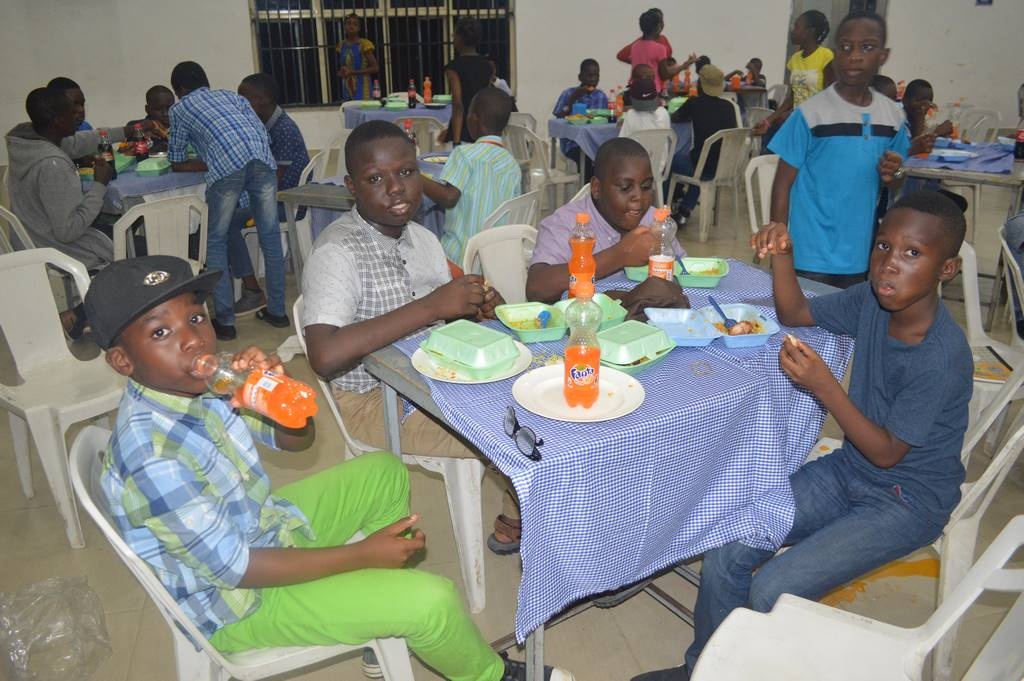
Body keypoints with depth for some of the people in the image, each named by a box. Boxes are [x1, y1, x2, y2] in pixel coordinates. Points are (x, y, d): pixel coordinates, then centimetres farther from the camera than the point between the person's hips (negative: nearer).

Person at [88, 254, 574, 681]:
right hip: (236, 602, -8)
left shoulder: (202, 386, -9)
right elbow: (233, 568, -27)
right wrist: (360, 553, -21)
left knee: (385, 471, 17)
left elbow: (297, 440, 2)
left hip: (266, 530, 9)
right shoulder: (151, 455, -33)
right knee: (433, 600, -17)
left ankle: (384, 614, 25)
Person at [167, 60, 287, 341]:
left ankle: (225, 321, 6)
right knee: (270, 236, 13)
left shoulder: (180, 109, 27)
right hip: (262, 159, 3)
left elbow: (176, 163, 29)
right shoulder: (231, 95, 34)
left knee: (216, 242, 10)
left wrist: (204, 164, 48)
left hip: (226, 165, -3)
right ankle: (277, 310, 20)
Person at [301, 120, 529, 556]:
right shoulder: (336, 253, -19)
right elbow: (324, 356, -33)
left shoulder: (422, 238, 5)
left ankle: (517, 523, 17)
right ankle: (517, 526, 16)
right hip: (376, 402, -8)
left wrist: (477, 307, -10)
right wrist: (431, 306, -32)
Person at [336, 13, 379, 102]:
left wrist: (352, 72, -17)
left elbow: (376, 68, -11)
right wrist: (342, 72, -2)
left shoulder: (364, 44, -7)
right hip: (347, 90, 6)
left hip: (362, 89, -5)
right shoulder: (341, 46, 10)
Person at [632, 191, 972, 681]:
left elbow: (887, 453, -19)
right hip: (847, 470, 6)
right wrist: (782, 255, -11)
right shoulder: (872, 300, -7)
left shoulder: (942, 359, -26)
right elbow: (794, 314, 8)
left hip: (909, 500, -6)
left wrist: (823, 386, -30)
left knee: (773, 591, -21)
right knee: (726, 552, -9)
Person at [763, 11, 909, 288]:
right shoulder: (811, 113, -10)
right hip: (812, 256, -4)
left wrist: (892, 175, -8)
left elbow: (889, 183, 17)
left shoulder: (893, 116, 4)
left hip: (859, 256, 5)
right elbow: (783, 184, -8)